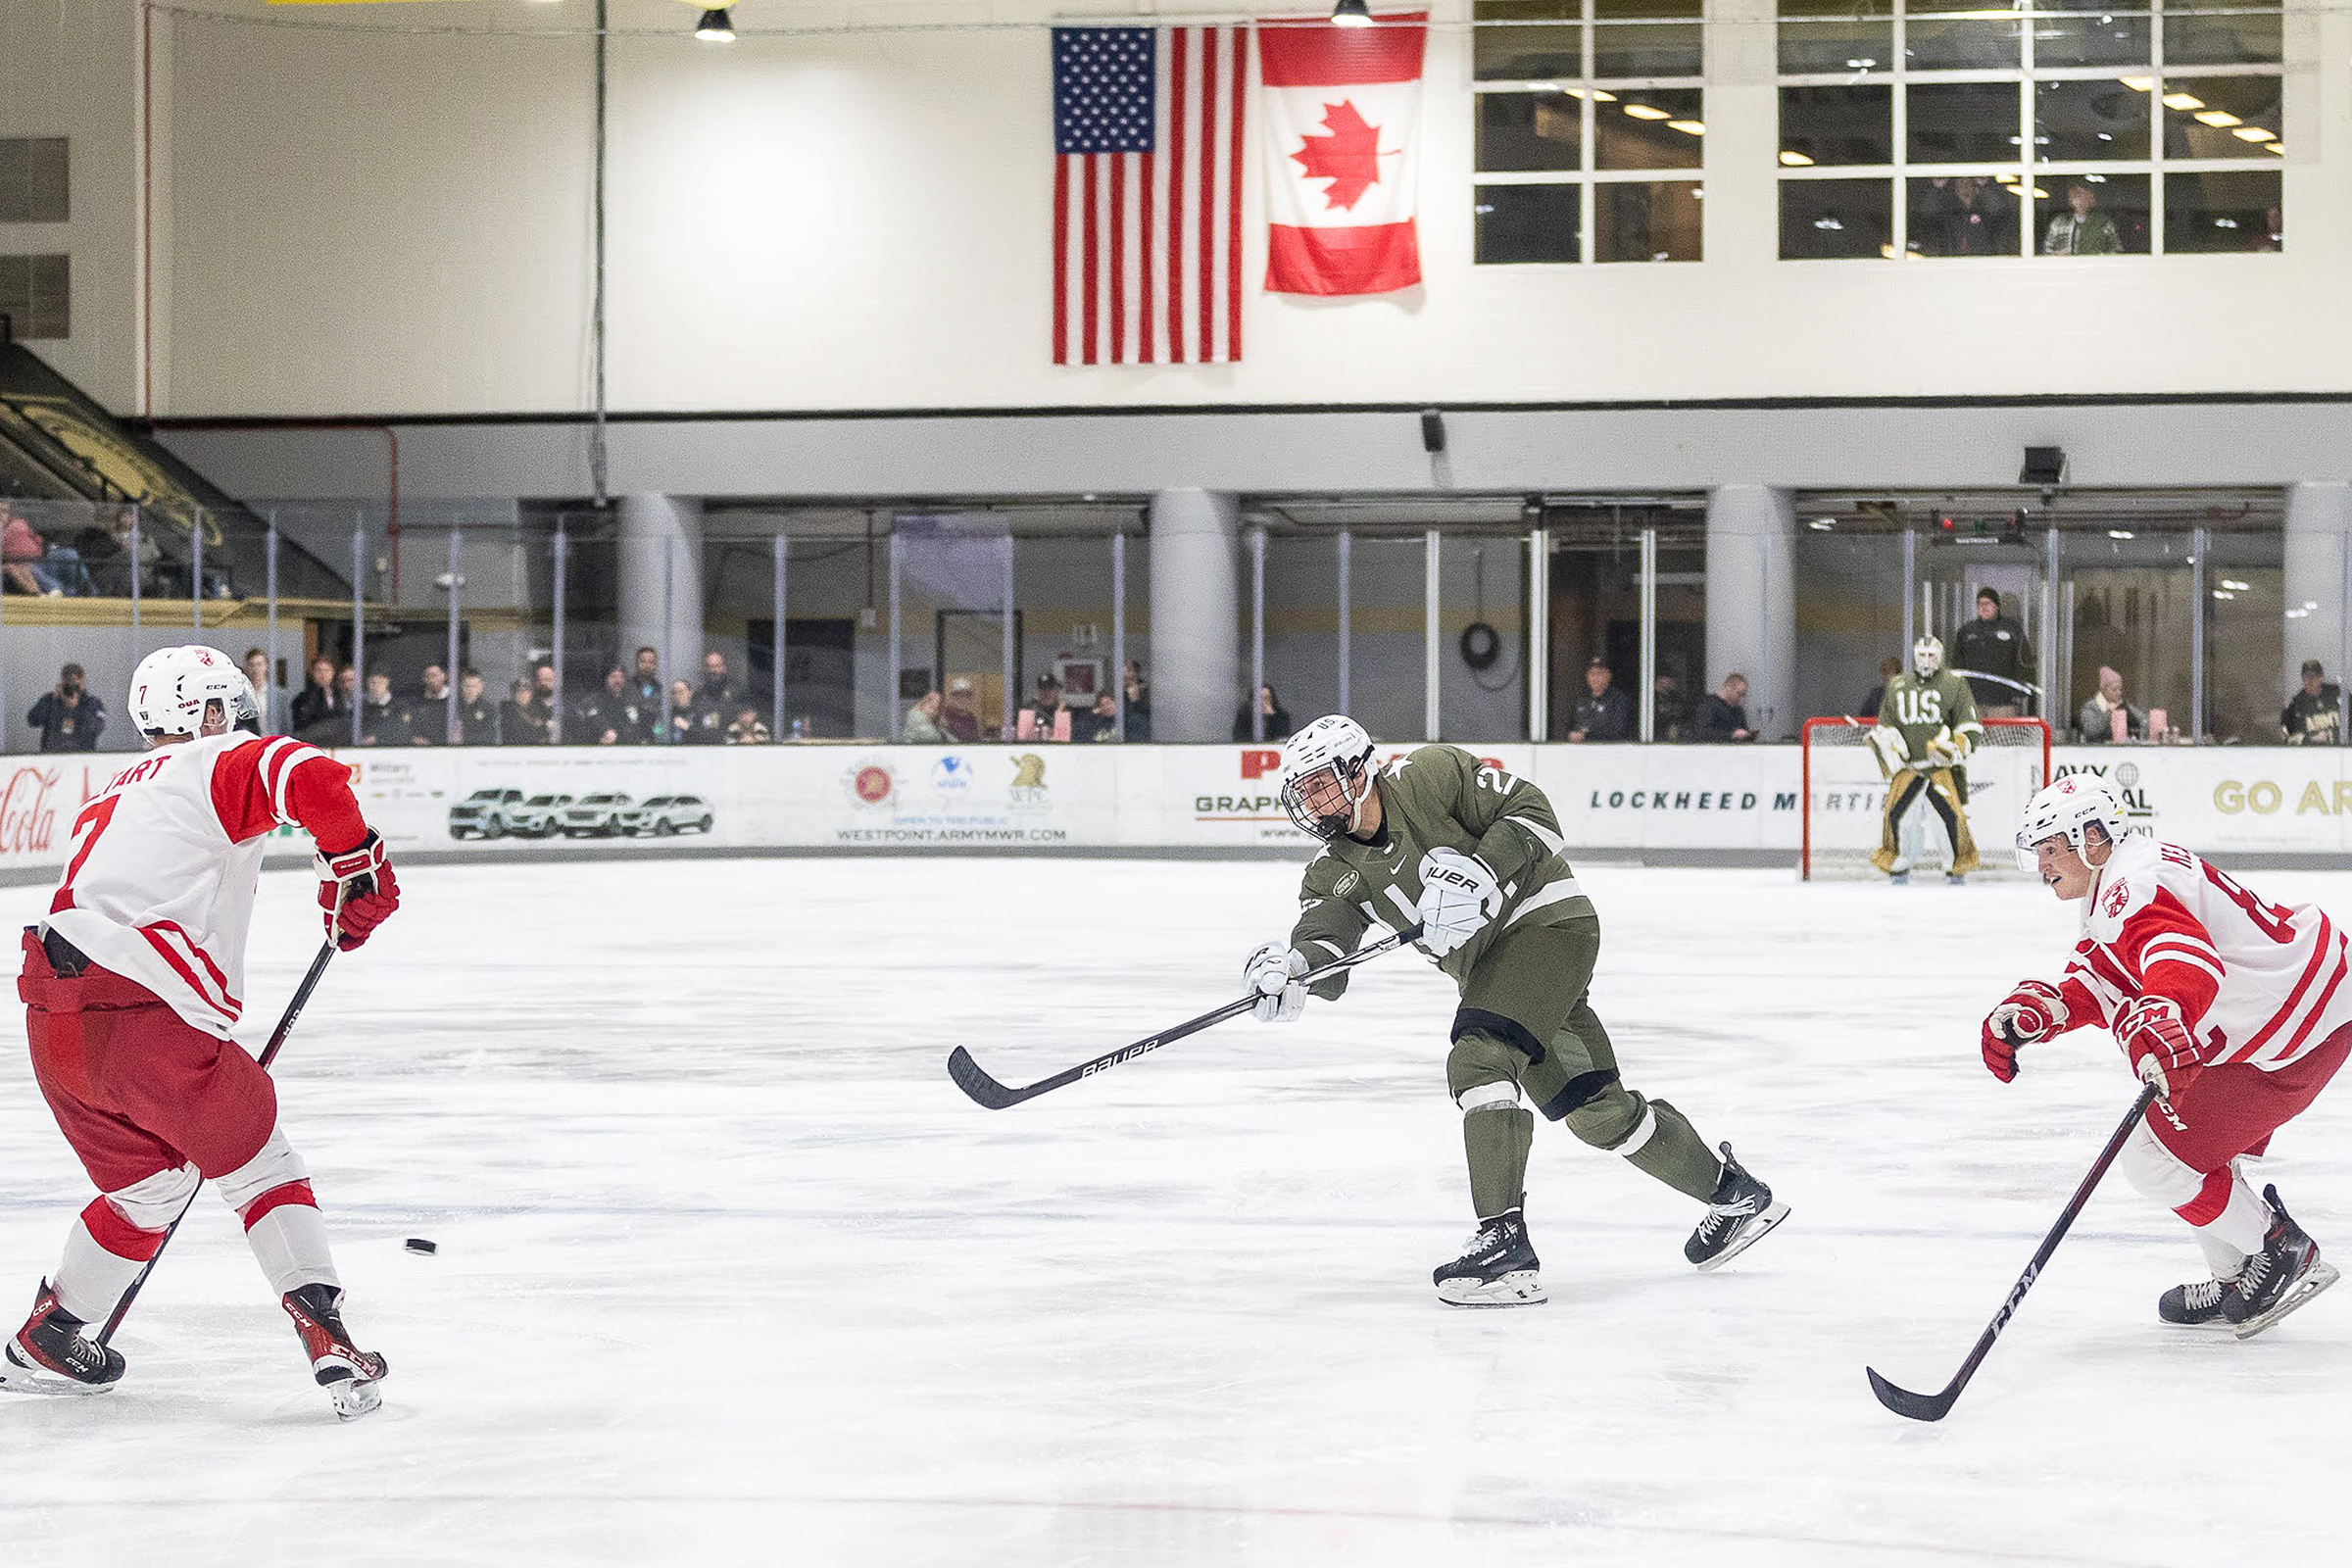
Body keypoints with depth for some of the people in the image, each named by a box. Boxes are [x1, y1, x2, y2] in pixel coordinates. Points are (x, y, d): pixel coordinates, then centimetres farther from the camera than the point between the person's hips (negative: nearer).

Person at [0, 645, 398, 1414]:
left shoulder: (113, 799, 29)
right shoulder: (220, 765, 4)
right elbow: (315, 781, -18)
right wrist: (355, 872, -3)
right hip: (145, 1016, -8)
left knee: (150, 1180, 26)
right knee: (260, 1167, 6)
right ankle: (325, 1335, -5)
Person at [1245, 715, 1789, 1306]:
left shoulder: (1428, 775, -14)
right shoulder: (1336, 872, 2)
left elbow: (1533, 814, -15)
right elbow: (1327, 947, -14)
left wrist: (1479, 871, -30)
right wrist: (1292, 968, -37)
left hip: (1546, 920, -8)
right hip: (1486, 963, 8)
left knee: (1477, 1062, -25)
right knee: (1595, 1109, 10)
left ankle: (1504, 1242, -29)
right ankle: (1733, 1193, 27)